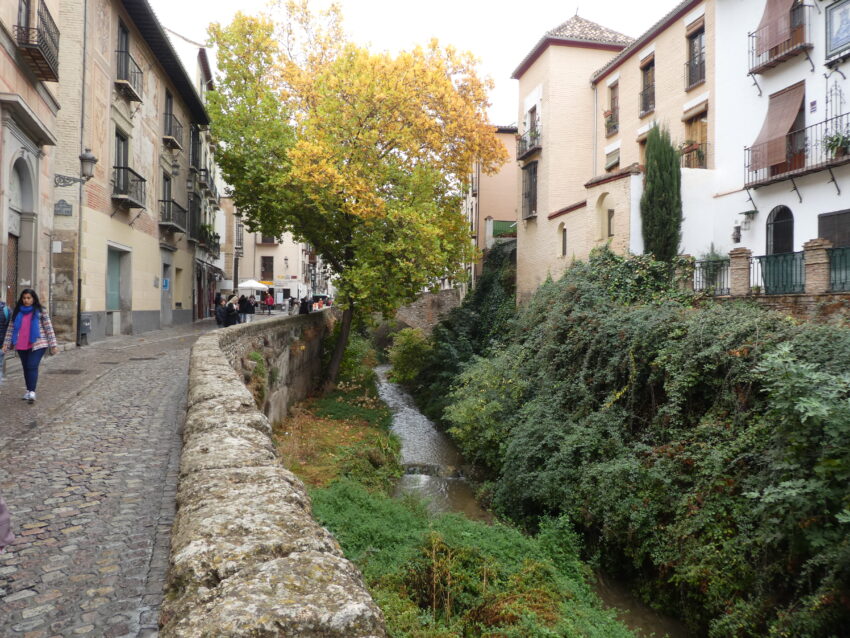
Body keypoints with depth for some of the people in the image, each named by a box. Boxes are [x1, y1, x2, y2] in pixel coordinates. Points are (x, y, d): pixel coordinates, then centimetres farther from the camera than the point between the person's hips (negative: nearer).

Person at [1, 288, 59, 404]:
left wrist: (53, 344, -6)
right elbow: (11, 329, 12)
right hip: (21, 346, 4)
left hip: (37, 344, -4)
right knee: (26, 368, 12)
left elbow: (49, 328, -2)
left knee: (32, 367, -14)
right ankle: (28, 390, 22)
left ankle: (32, 392, -16)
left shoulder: (40, 311, -1)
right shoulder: (17, 312, 9)